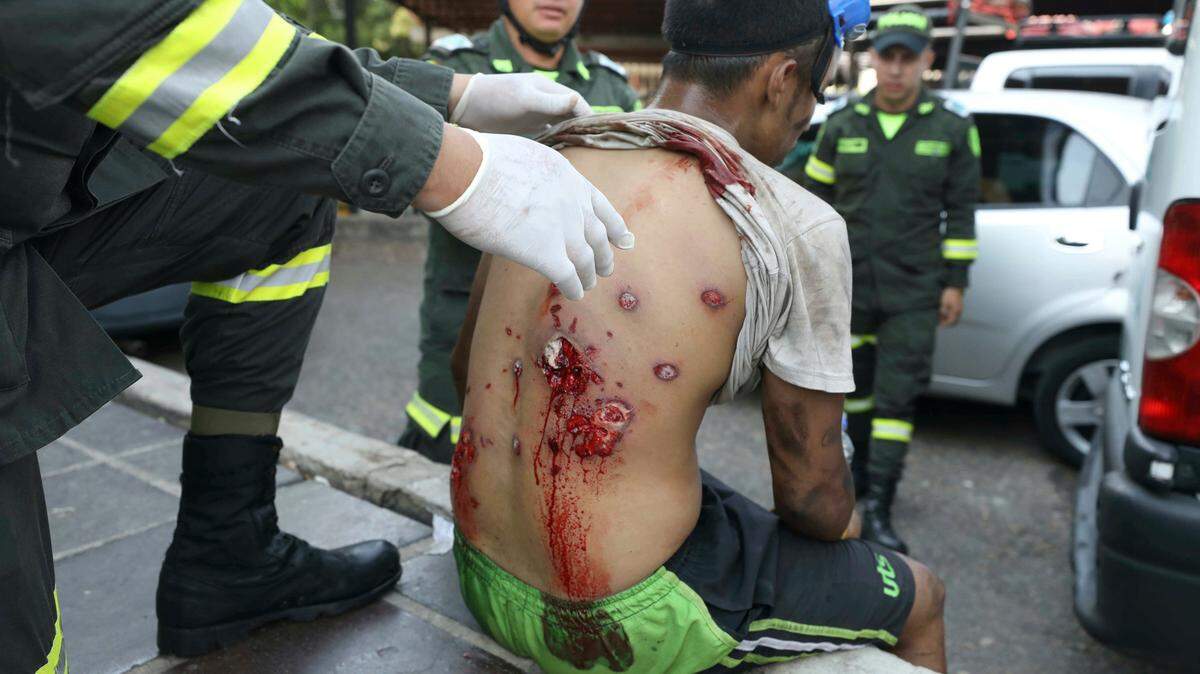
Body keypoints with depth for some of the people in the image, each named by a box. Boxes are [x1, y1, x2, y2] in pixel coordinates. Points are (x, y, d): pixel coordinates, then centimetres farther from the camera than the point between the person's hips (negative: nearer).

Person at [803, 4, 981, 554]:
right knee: (856, 385, 15)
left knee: (897, 396, -5)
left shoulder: (952, 127, 0)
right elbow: (817, 200, 9)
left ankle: (878, 507, -2)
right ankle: (863, 464, 38)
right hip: (850, 284, 2)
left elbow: (961, 210, 4)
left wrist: (955, 282, 0)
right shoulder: (843, 126, 4)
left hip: (914, 292, -2)